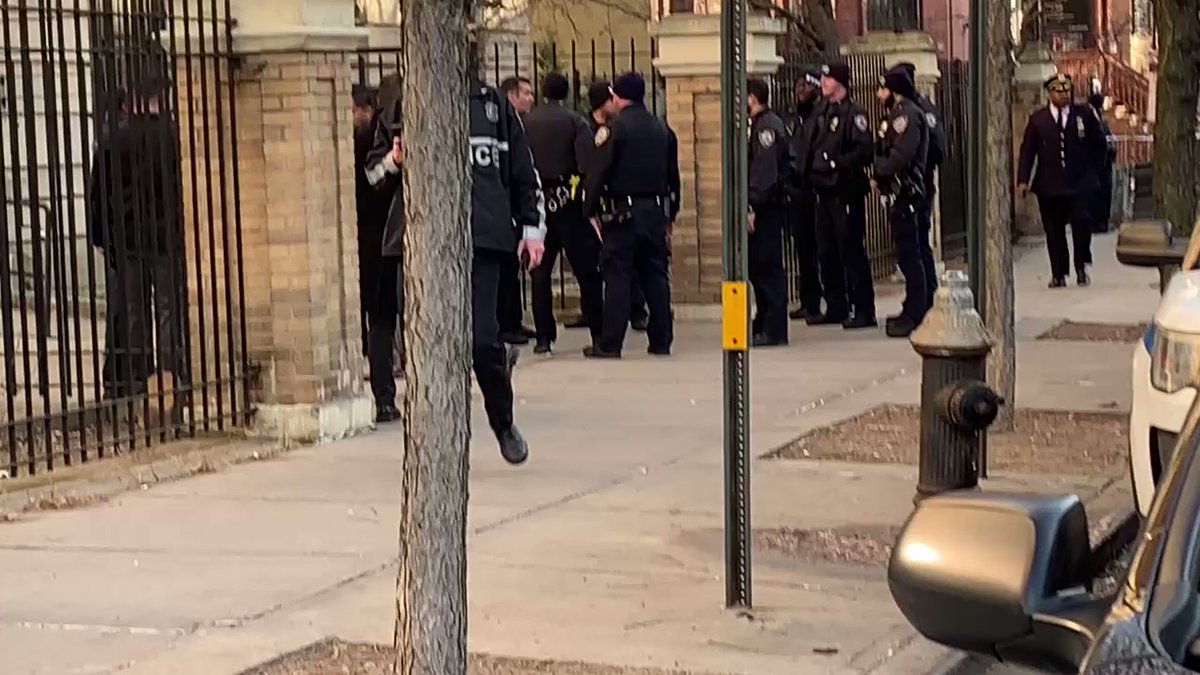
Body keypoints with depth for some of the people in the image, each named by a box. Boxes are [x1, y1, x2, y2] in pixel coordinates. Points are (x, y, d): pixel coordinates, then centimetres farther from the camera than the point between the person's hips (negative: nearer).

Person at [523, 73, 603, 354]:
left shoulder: (525, 122, 4)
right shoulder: (575, 121, -4)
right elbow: (587, 165, -14)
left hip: (537, 203, 2)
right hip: (569, 203, -2)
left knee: (541, 272, 7)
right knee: (586, 270, 3)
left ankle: (544, 336, 4)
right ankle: (598, 334, 3)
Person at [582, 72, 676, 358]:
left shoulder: (615, 128, -9)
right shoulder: (661, 128, 10)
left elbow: (599, 172, -11)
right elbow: (673, 173, 15)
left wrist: (590, 210, -3)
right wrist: (668, 212, 20)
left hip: (624, 213, -5)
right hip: (656, 211, 5)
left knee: (617, 275, -4)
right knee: (655, 275, 9)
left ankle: (610, 343, -5)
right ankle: (661, 341, 11)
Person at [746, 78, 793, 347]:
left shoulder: (767, 126, -14)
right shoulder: (760, 125, 18)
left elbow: (765, 172, -21)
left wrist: (753, 207, -22)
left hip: (766, 207, -10)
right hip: (764, 208, 10)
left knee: (767, 267, -8)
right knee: (758, 266, 15)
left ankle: (774, 331, -6)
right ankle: (763, 324, 23)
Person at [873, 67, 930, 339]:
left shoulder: (908, 115, -15)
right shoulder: (898, 114, 18)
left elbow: (899, 158, -23)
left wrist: (877, 169, -7)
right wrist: (879, 175, 3)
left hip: (904, 193, -10)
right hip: (898, 193, 10)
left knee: (909, 255, -8)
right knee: (908, 253, 14)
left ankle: (915, 316, -7)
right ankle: (914, 310, 21)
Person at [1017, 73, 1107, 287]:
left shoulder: (1084, 115, 6)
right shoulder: (1037, 119, 5)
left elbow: (1099, 143, 17)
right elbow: (1027, 151, 4)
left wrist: (1093, 167, 10)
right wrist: (1022, 180, -4)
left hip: (1079, 183, 0)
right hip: (1049, 185, 0)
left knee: (1082, 223, -12)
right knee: (1054, 231, 3)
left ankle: (1081, 267, 6)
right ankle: (1058, 274, 10)